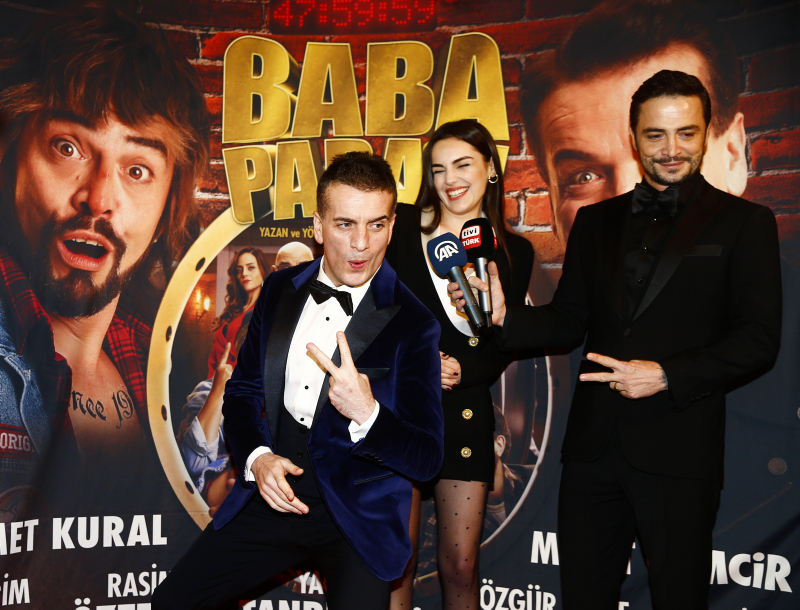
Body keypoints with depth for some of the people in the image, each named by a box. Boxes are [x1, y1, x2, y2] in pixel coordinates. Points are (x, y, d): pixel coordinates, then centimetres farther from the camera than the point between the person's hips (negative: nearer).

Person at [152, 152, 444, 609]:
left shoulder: (413, 325, -12)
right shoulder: (280, 289, 3)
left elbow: (426, 459, -13)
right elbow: (243, 389, 11)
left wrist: (367, 413, -32)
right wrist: (256, 457, -9)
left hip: (358, 515, -3)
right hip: (274, 495, 4)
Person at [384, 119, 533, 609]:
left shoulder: (514, 252, 6)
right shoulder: (401, 226, 1)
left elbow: (502, 349, 5)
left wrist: (460, 371, -13)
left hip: (464, 412, 1)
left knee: (460, 567, 6)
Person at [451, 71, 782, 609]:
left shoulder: (744, 223, 0)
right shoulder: (595, 222, 13)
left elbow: (759, 340, -6)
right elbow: (568, 323, 13)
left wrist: (667, 376, -16)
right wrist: (505, 316, -6)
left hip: (679, 451, -3)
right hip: (594, 445, 4)